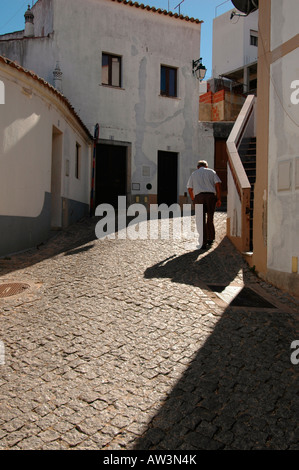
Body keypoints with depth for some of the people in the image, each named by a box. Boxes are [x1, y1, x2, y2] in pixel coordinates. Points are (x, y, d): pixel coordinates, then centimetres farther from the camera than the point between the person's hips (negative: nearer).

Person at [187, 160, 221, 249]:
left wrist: (193, 200, 21)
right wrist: (219, 199, 6)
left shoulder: (194, 174, 19)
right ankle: (210, 239, 23)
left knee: (201, 221, 1)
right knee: (210, 219, 15)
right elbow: (218, 184, 4)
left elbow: (189, 189, 13)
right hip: (211, 196, 0)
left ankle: (203, 243, -3)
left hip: (199, 197, 0)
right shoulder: (211, 171, 16)